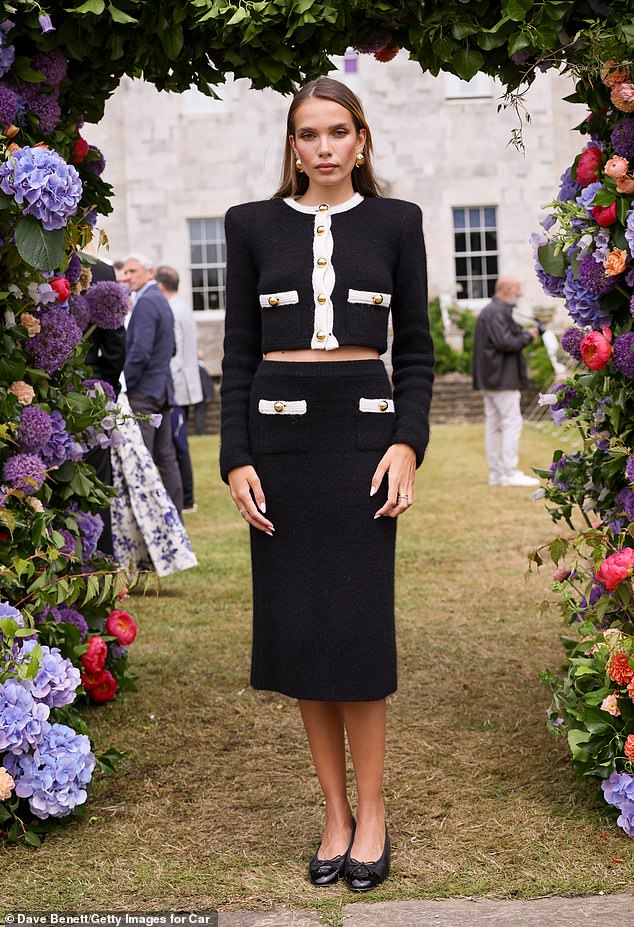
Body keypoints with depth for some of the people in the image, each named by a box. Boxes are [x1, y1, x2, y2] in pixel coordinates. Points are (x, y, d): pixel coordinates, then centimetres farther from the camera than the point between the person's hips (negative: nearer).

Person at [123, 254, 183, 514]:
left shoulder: (145, 302, -13)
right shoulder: (162, 301, 16)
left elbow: (140, 351, -21)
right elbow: (171, 348, 23)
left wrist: (122, 386, -15)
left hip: (143, 392, -10)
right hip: (163, 390, 10)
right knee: (165, 456, 11)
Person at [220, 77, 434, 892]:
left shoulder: (395, 223, 6)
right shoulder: (252, 225, 7)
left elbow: (416, 348, 5)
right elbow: (239, 353, 6)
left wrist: (407, 445, -8)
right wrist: (236, 458, -4)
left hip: (363, 429, -1)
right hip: (278, 433, 2)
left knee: (355, 628, -6)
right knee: (296, 630, 2)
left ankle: (370, 811, 10)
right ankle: (335, 812, 15)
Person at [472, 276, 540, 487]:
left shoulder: (491, 311, 18)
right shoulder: (496, 313, -15)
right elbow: (506, 343, -21)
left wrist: (523, 332, 7)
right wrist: (528, 336, -8)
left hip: (489, 379, 11)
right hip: (502, 378, -11)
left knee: (493, 424, 10)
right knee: (512, 422, -8)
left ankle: (496, 473, 14)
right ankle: (510, 473, -8)